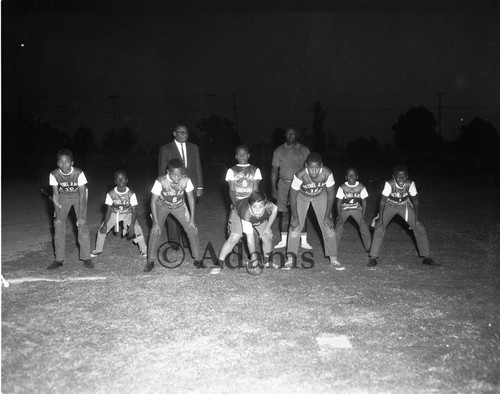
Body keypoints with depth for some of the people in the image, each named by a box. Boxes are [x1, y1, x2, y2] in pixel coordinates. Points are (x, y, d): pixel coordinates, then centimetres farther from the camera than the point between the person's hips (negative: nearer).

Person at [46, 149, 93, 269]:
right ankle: (59, 259, 5)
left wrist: (81, 216, -29)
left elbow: (82, 194, -27)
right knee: (58, 225, -5)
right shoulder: (54, 174, -25)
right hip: (63, 196, 2)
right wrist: (58, 216, -18)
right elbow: (55, 194, -17)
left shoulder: (78, 173, -31)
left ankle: (86, 258, -3)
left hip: (78, 195, -2)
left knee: (82, 225, -13)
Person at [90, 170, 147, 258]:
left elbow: (134, 211, -20)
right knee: (101, 230, -8)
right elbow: (108, 210, -12)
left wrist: (132, 225, -31)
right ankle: (98, 250, 17)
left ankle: (144, 250, 2)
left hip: (128, 214, -2)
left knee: (137, 230, -21)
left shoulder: (131, 194, -22)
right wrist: (105, 224, -21)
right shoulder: (111, 194, -18)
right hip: (114, 213, 2)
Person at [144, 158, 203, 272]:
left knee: (192, 230, -8)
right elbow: (153, 201, -24)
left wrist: (192, 220, -15)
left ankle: (197, 259, 7)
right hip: (162, 205, -1)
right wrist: (156, 223, -25)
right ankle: (150, 261, 2)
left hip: (179, 206, 2)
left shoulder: (186, 180, -28)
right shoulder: (161, 181, -33)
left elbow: (191, 198, -14)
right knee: (155, 231, -15)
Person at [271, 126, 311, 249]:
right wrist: (274, 188, 1)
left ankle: (304, 241, 6)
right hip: (283, 184, 1)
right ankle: (284, 240, 14)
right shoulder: (279, 151, 6)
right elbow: (274, 170, 6)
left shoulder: (304, 150, 4)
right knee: (284, 213, 3)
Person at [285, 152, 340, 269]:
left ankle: (333, 259, 9)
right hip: (302, 196, -1)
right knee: (295, 226, -9)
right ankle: (290, 258, 1)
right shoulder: (300, 175, -38)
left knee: (328, 226, -3)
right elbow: (293, 196, -23)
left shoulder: (327, 173, -34)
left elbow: (331, 194, -17)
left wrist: (327, 215, -16)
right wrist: (295, 217, -20)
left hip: (320, 196, 1)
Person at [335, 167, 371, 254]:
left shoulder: (361, 187, -13)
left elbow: (364, 201, -6)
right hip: (344, 209, -1)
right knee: (338, 228, -11)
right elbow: (339, 202, -10)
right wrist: (339, 216, -14)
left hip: (357, 209, 1)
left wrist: (363, 216, -11)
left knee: (364, 228, -9)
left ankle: (368, 248, 8)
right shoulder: (342, 187, -16)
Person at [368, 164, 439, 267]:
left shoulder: (410, 184, -28)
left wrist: (416, 218, -14)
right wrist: (380, 218, -26)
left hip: (404, 206, 2)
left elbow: (415, 200, -14)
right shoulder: (389, 184, -33)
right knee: (379, 228, -17)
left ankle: (427, 257, 7)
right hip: (389, 206, -2)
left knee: (419, 228, -5)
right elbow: (383, 201, -25)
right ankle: (373, 258, -8)